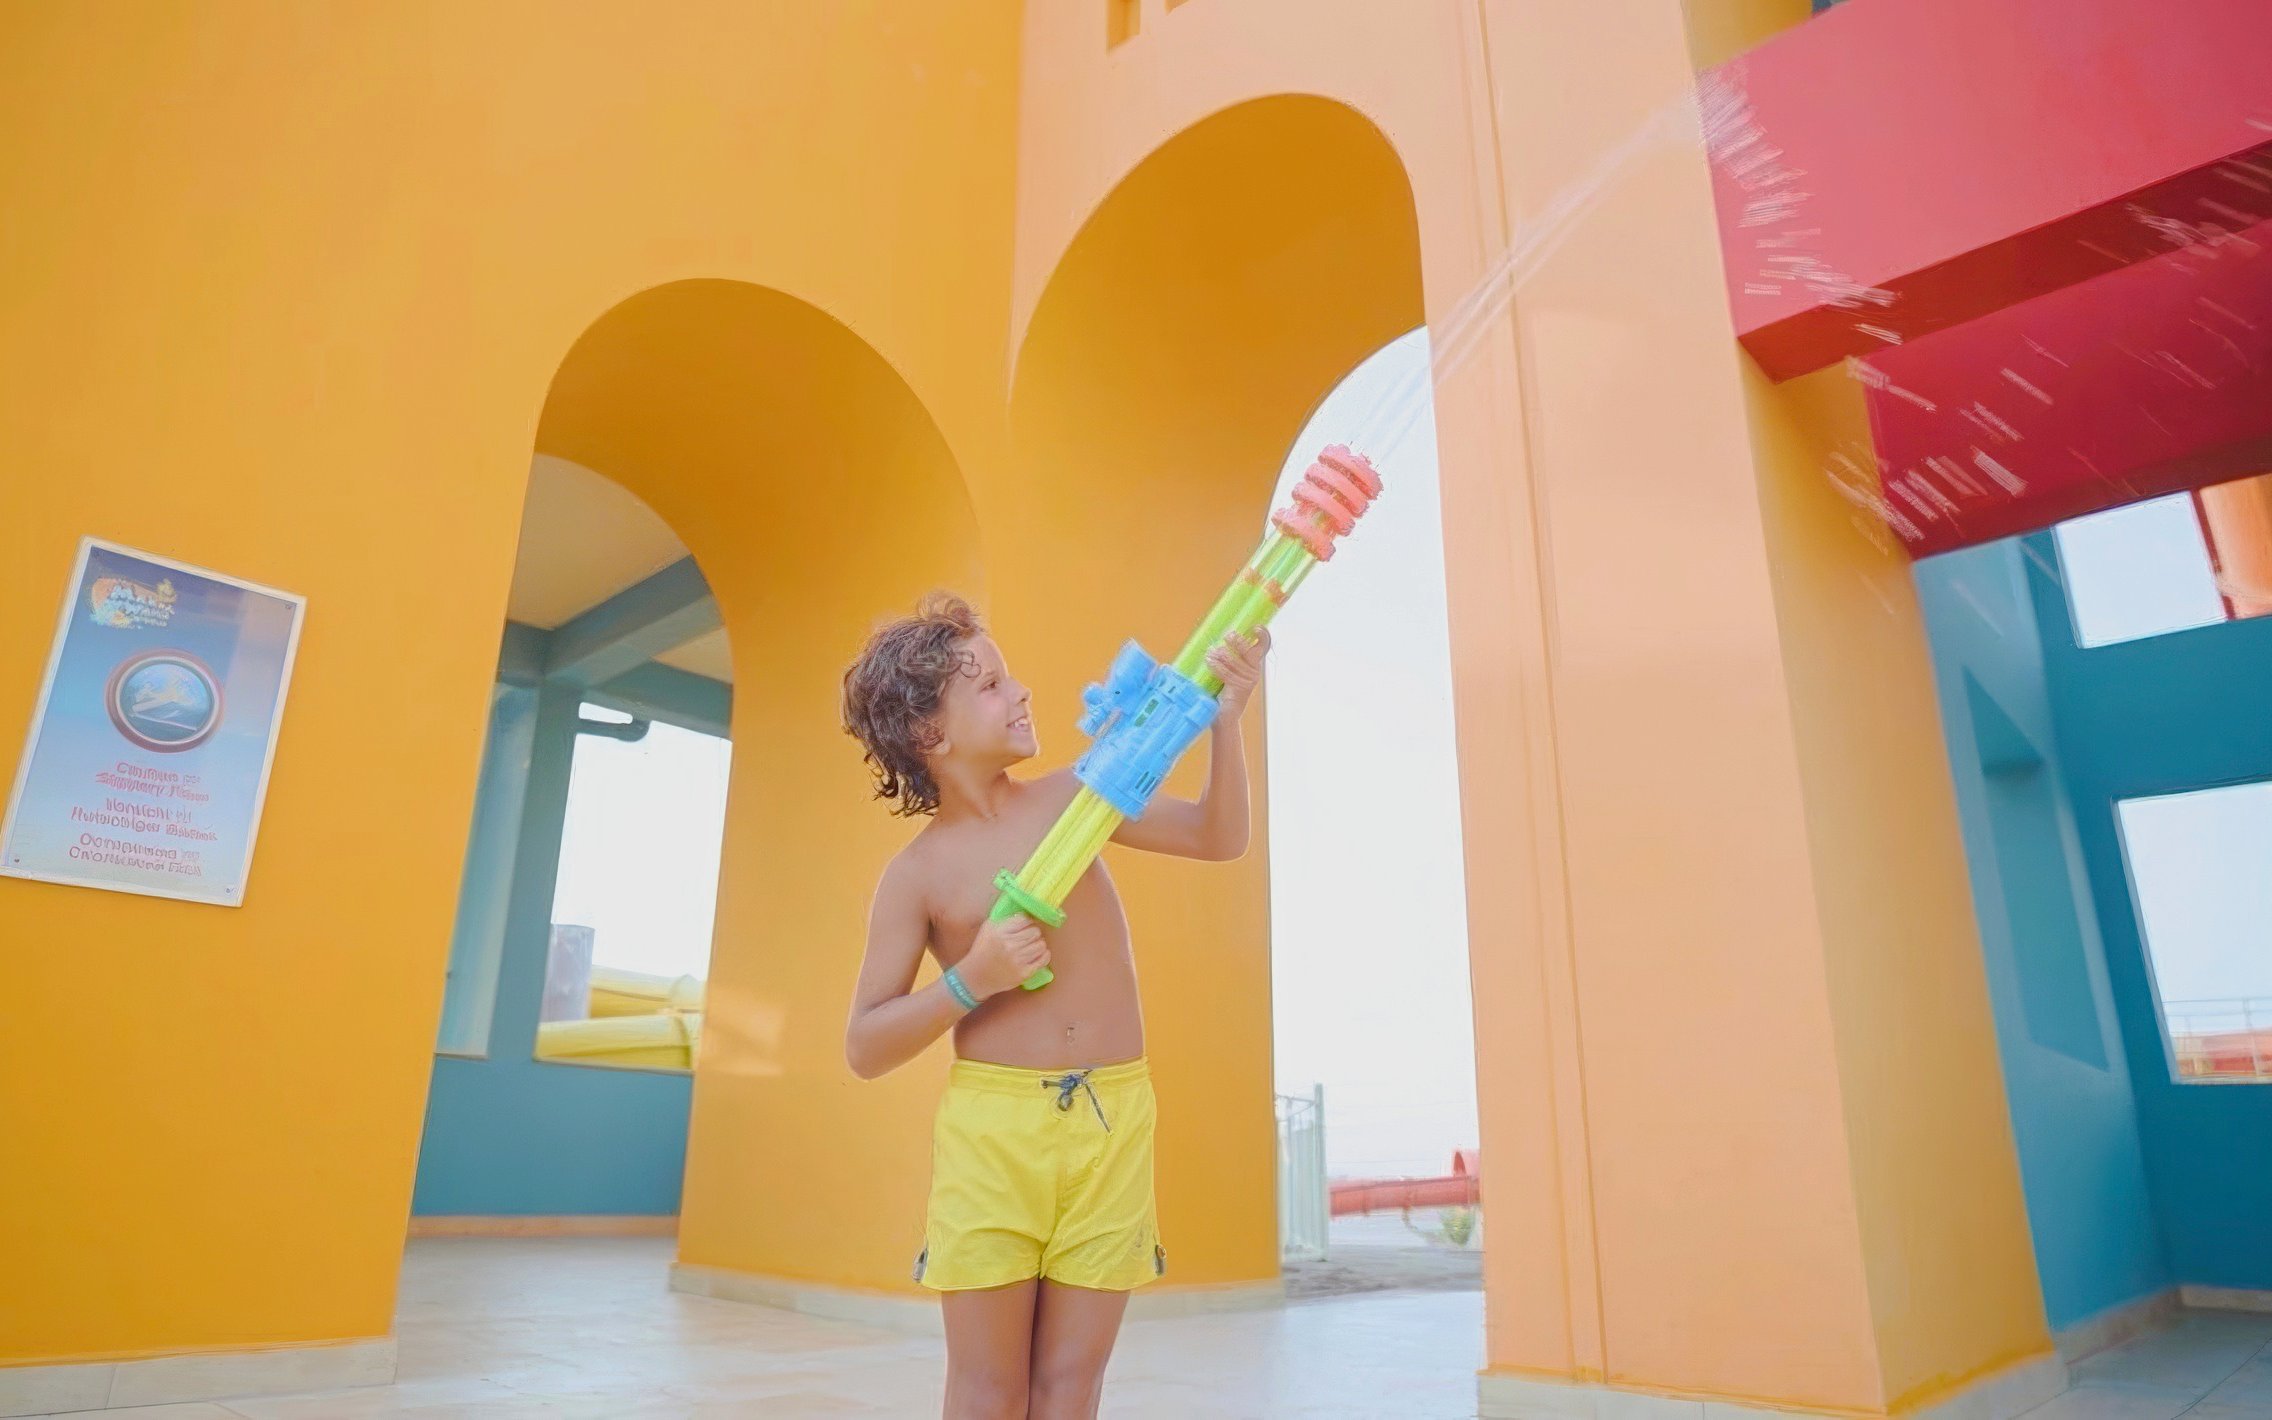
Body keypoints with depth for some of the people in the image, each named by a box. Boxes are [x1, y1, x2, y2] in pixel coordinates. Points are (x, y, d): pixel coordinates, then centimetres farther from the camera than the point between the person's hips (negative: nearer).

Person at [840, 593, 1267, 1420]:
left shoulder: (1071, 798, 4)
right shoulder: (917, 875, -4)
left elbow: (1218, 837, 4)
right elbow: (864, 1050, -3)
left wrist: (1225, 719, -10)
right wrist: (971, 981, -17)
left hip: (1113, 1119, 2)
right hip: (992, 1124, -2)